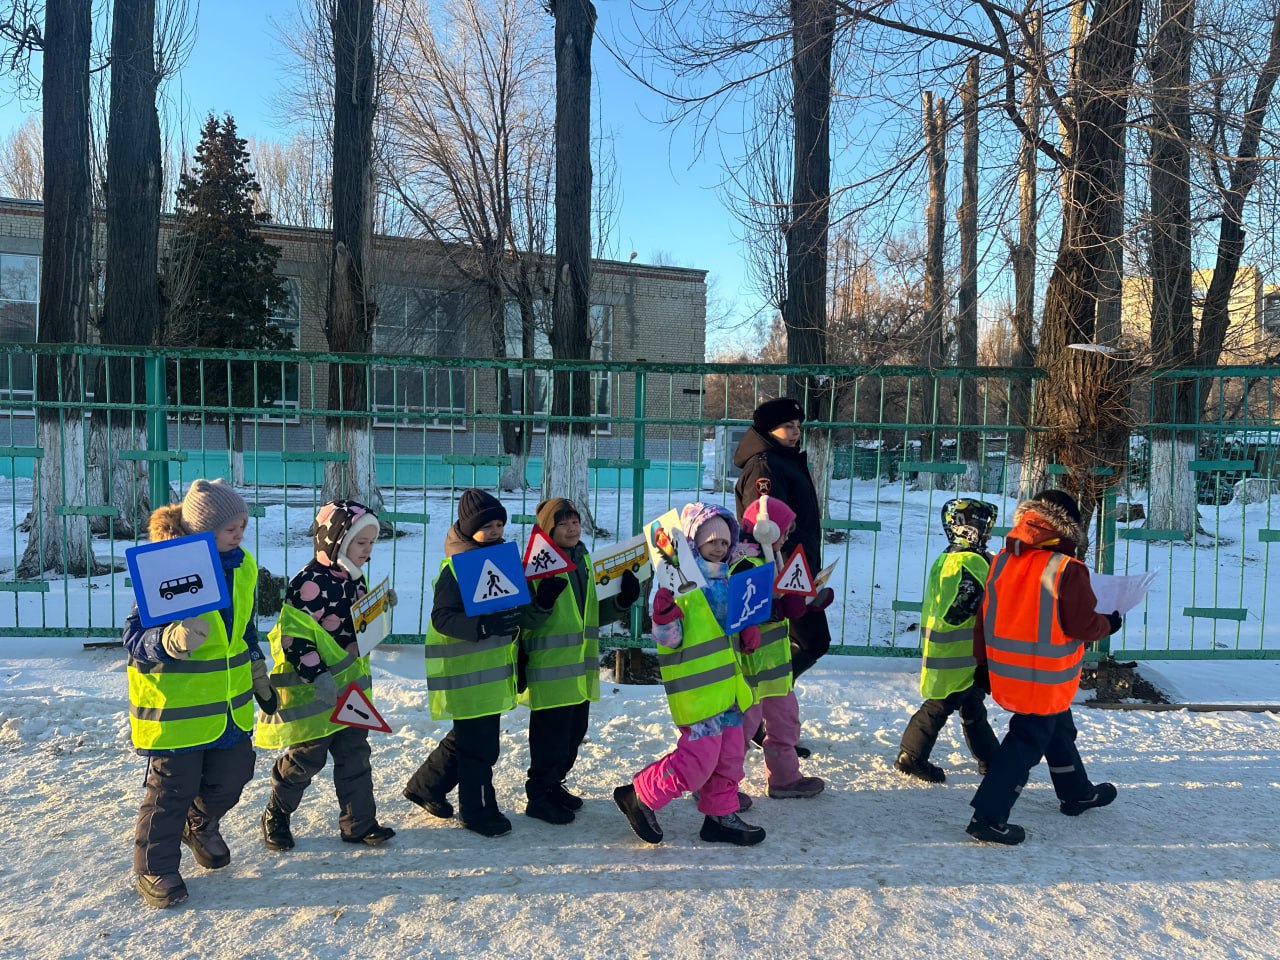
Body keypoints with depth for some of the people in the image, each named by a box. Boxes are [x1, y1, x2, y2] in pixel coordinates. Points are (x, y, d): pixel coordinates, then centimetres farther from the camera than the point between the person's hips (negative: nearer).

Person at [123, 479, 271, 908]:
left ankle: (200, 826, 46)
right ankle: (154, 869, 25)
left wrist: (259, 678, 20)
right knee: (172, 788, 4)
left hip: (230, 704, 7)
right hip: (175, 705, -6)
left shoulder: (242, 566, 2)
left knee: (232, 776, 16)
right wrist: (171, 639, -40)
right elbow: (135, 638, -19)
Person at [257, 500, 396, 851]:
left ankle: (359, 823, 21)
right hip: (313, 691, -8)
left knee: (355, 755, 11)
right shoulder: (308, 582, -21)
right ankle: (275, 817, 30)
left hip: (351, 687, 8)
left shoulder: (355, 578, 6)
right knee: (306, 758, 7)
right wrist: (317, 676, -27)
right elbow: (293, 636, -23)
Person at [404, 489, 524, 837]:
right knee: (478, 743, 0)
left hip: (492, 667, 9)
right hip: (465, 671, -9)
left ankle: (424, 786, 37)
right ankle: (477, 810, 18)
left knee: (467, 737, 20)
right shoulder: (456, 567, -16)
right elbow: (442, 617, -23)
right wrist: (484, 626, -33)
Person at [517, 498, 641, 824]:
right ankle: (539, 797, 17)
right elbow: (524, 620, -15)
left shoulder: (585, 561, 10)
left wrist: (623, 599, 0)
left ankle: (554, 784, 35)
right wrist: (543, 602, -34)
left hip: (581, 670, 8)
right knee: (550, 735, 0)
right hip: (549, 671, -8)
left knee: (574, 733, 18)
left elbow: (597, 613, 18)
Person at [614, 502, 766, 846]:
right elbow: (669, 638, -17)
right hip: (696, 688, -8)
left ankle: (721, 816, 31)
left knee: (730, 755, 15)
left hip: (727, 683, 9)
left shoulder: (725, 579, 12)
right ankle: (639, 796, 12)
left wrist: (748, 632, 5)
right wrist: (663, 610, -36)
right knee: (698, 760, -7)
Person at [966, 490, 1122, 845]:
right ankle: (988, 817, 1)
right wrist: (1109, 624, 6)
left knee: (1059, 731, 26)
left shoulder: (1001, 561, 0)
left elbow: (987, 616, 6)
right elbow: (1083, 625, -16)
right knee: (1027, 742, 2)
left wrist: (984, 664, 16)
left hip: (1007, 672, 7)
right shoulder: (1067, 569, -20)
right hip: (1046, 680, -7)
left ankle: (1077, 793, 44)